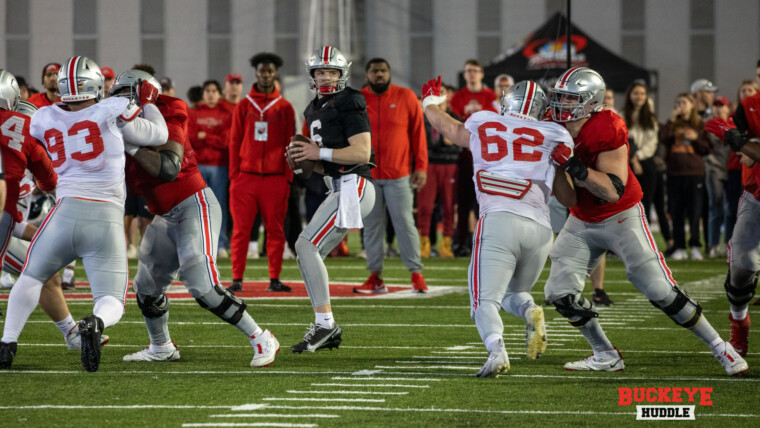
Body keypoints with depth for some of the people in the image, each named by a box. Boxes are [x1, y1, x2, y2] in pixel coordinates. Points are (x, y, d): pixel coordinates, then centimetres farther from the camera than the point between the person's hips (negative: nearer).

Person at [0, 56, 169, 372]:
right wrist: (148, 103, 33)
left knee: (31, 278, 26)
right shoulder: (112, 113, 4)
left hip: (68, 210, 2)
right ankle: (95, 323, -30)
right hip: (108, 218, -1)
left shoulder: (45, 120, 10)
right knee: (112, 302, 4)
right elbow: (158, 135, 15)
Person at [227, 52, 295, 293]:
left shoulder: (285, 108, 6)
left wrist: (288, 178, -1)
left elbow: (290, 145, 6)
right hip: (246, 177, 0)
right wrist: (234, 176, 0)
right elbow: (234, 143, 7)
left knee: (275, 230, 2)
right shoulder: (243, 107, 8)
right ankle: (237, 279, 1)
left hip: (275, 179, 0)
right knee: (241, 230, -2)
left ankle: (275, 280, 8)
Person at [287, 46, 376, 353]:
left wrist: (320, 153, -16)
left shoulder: (348, 105, -9)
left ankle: (324, 323, -16)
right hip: (339, 189, 10)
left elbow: (362, 153, -18)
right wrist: (305, 158, 5)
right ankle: (328, 330, 12)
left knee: (306, 245, -17)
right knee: (306, 253, 8)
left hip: (353, 187, -10)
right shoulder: (316, 110, 19)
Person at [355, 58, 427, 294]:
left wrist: (421, 167, -3)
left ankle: (416, 273, 4)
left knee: (405, 223, -2)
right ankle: (375, 277, 11)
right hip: (367, 175, 2)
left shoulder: (406, 97, 1)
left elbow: (418, 133, 2)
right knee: (371, 225, 5)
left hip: (399, 175, -2)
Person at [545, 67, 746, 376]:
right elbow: (569, 201, -10)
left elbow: (613, 191, -32)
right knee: (560, 292, -4)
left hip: (622, 219, -6)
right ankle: (606, 357, 12)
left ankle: (719, 347, 4)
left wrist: (570, 163, -39)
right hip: (583, 223, 6)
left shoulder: (606, 131, -24)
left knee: (662, 292, -9)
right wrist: (555, 164, -26)